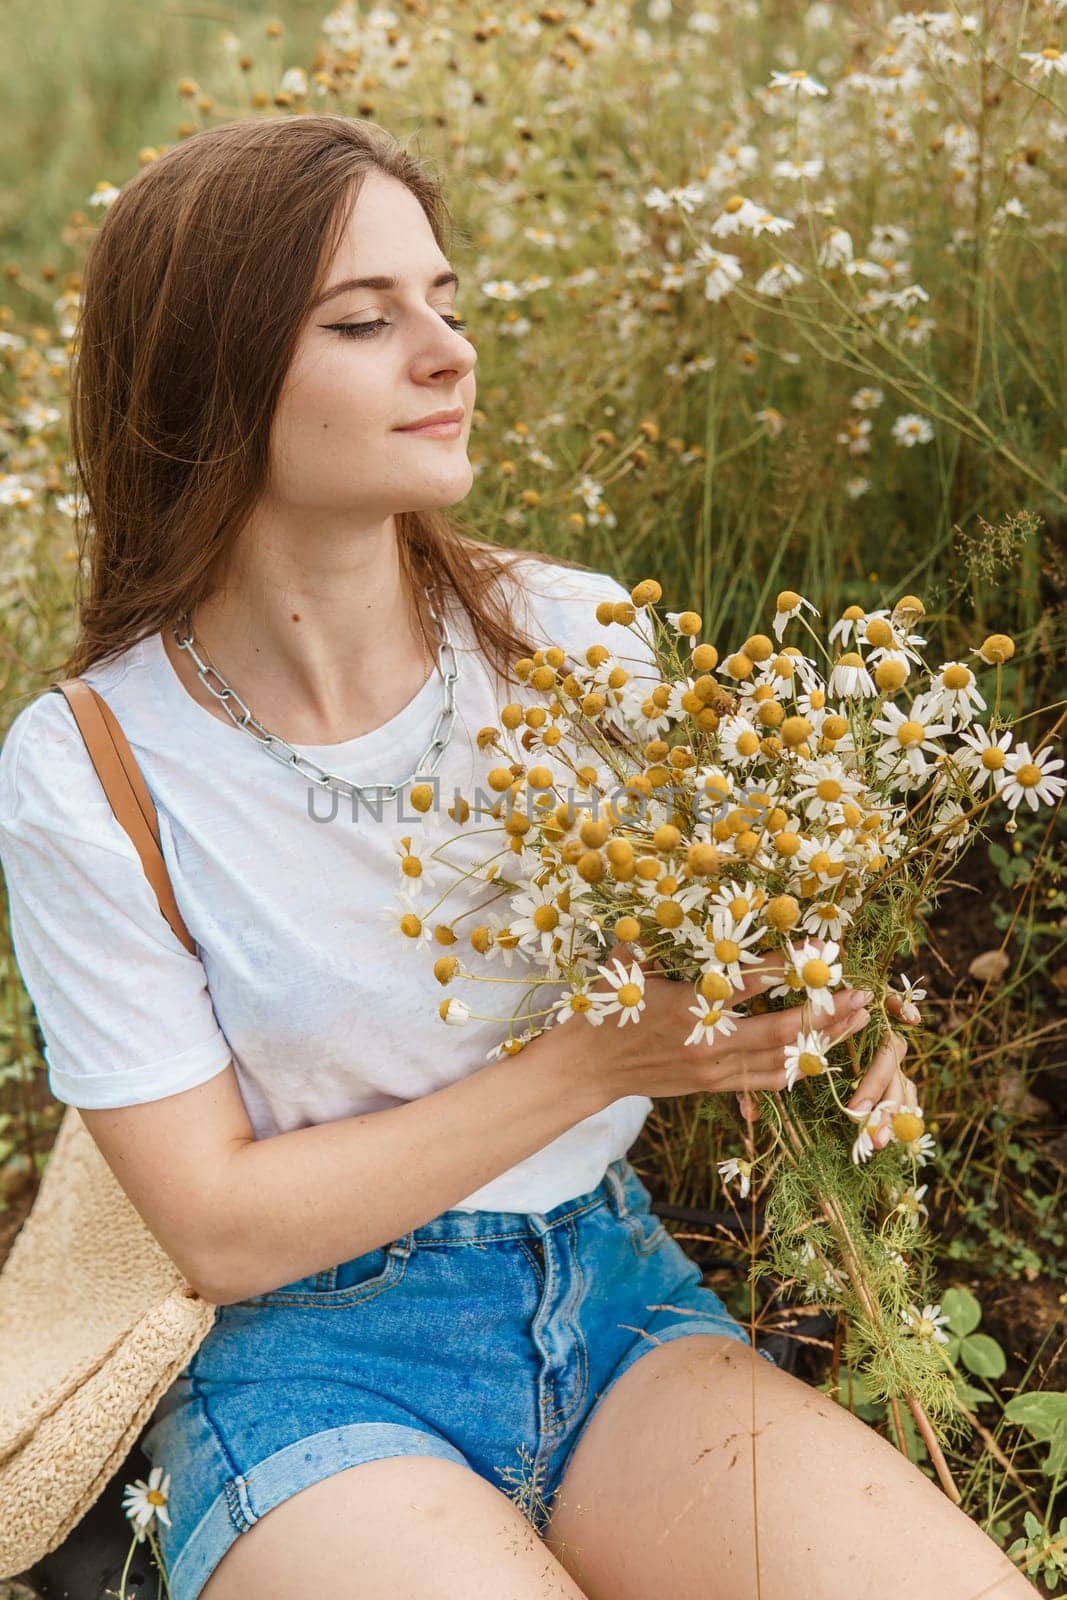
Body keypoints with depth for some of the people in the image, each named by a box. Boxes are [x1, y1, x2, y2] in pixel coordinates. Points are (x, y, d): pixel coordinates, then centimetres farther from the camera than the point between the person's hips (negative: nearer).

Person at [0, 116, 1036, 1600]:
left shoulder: (579, 641, -4)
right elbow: (222, 1230, -11)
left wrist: (822, 1030, -14)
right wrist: (595, 1058, -18)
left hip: (612, 1293, 3)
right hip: (310, 1366, -2)